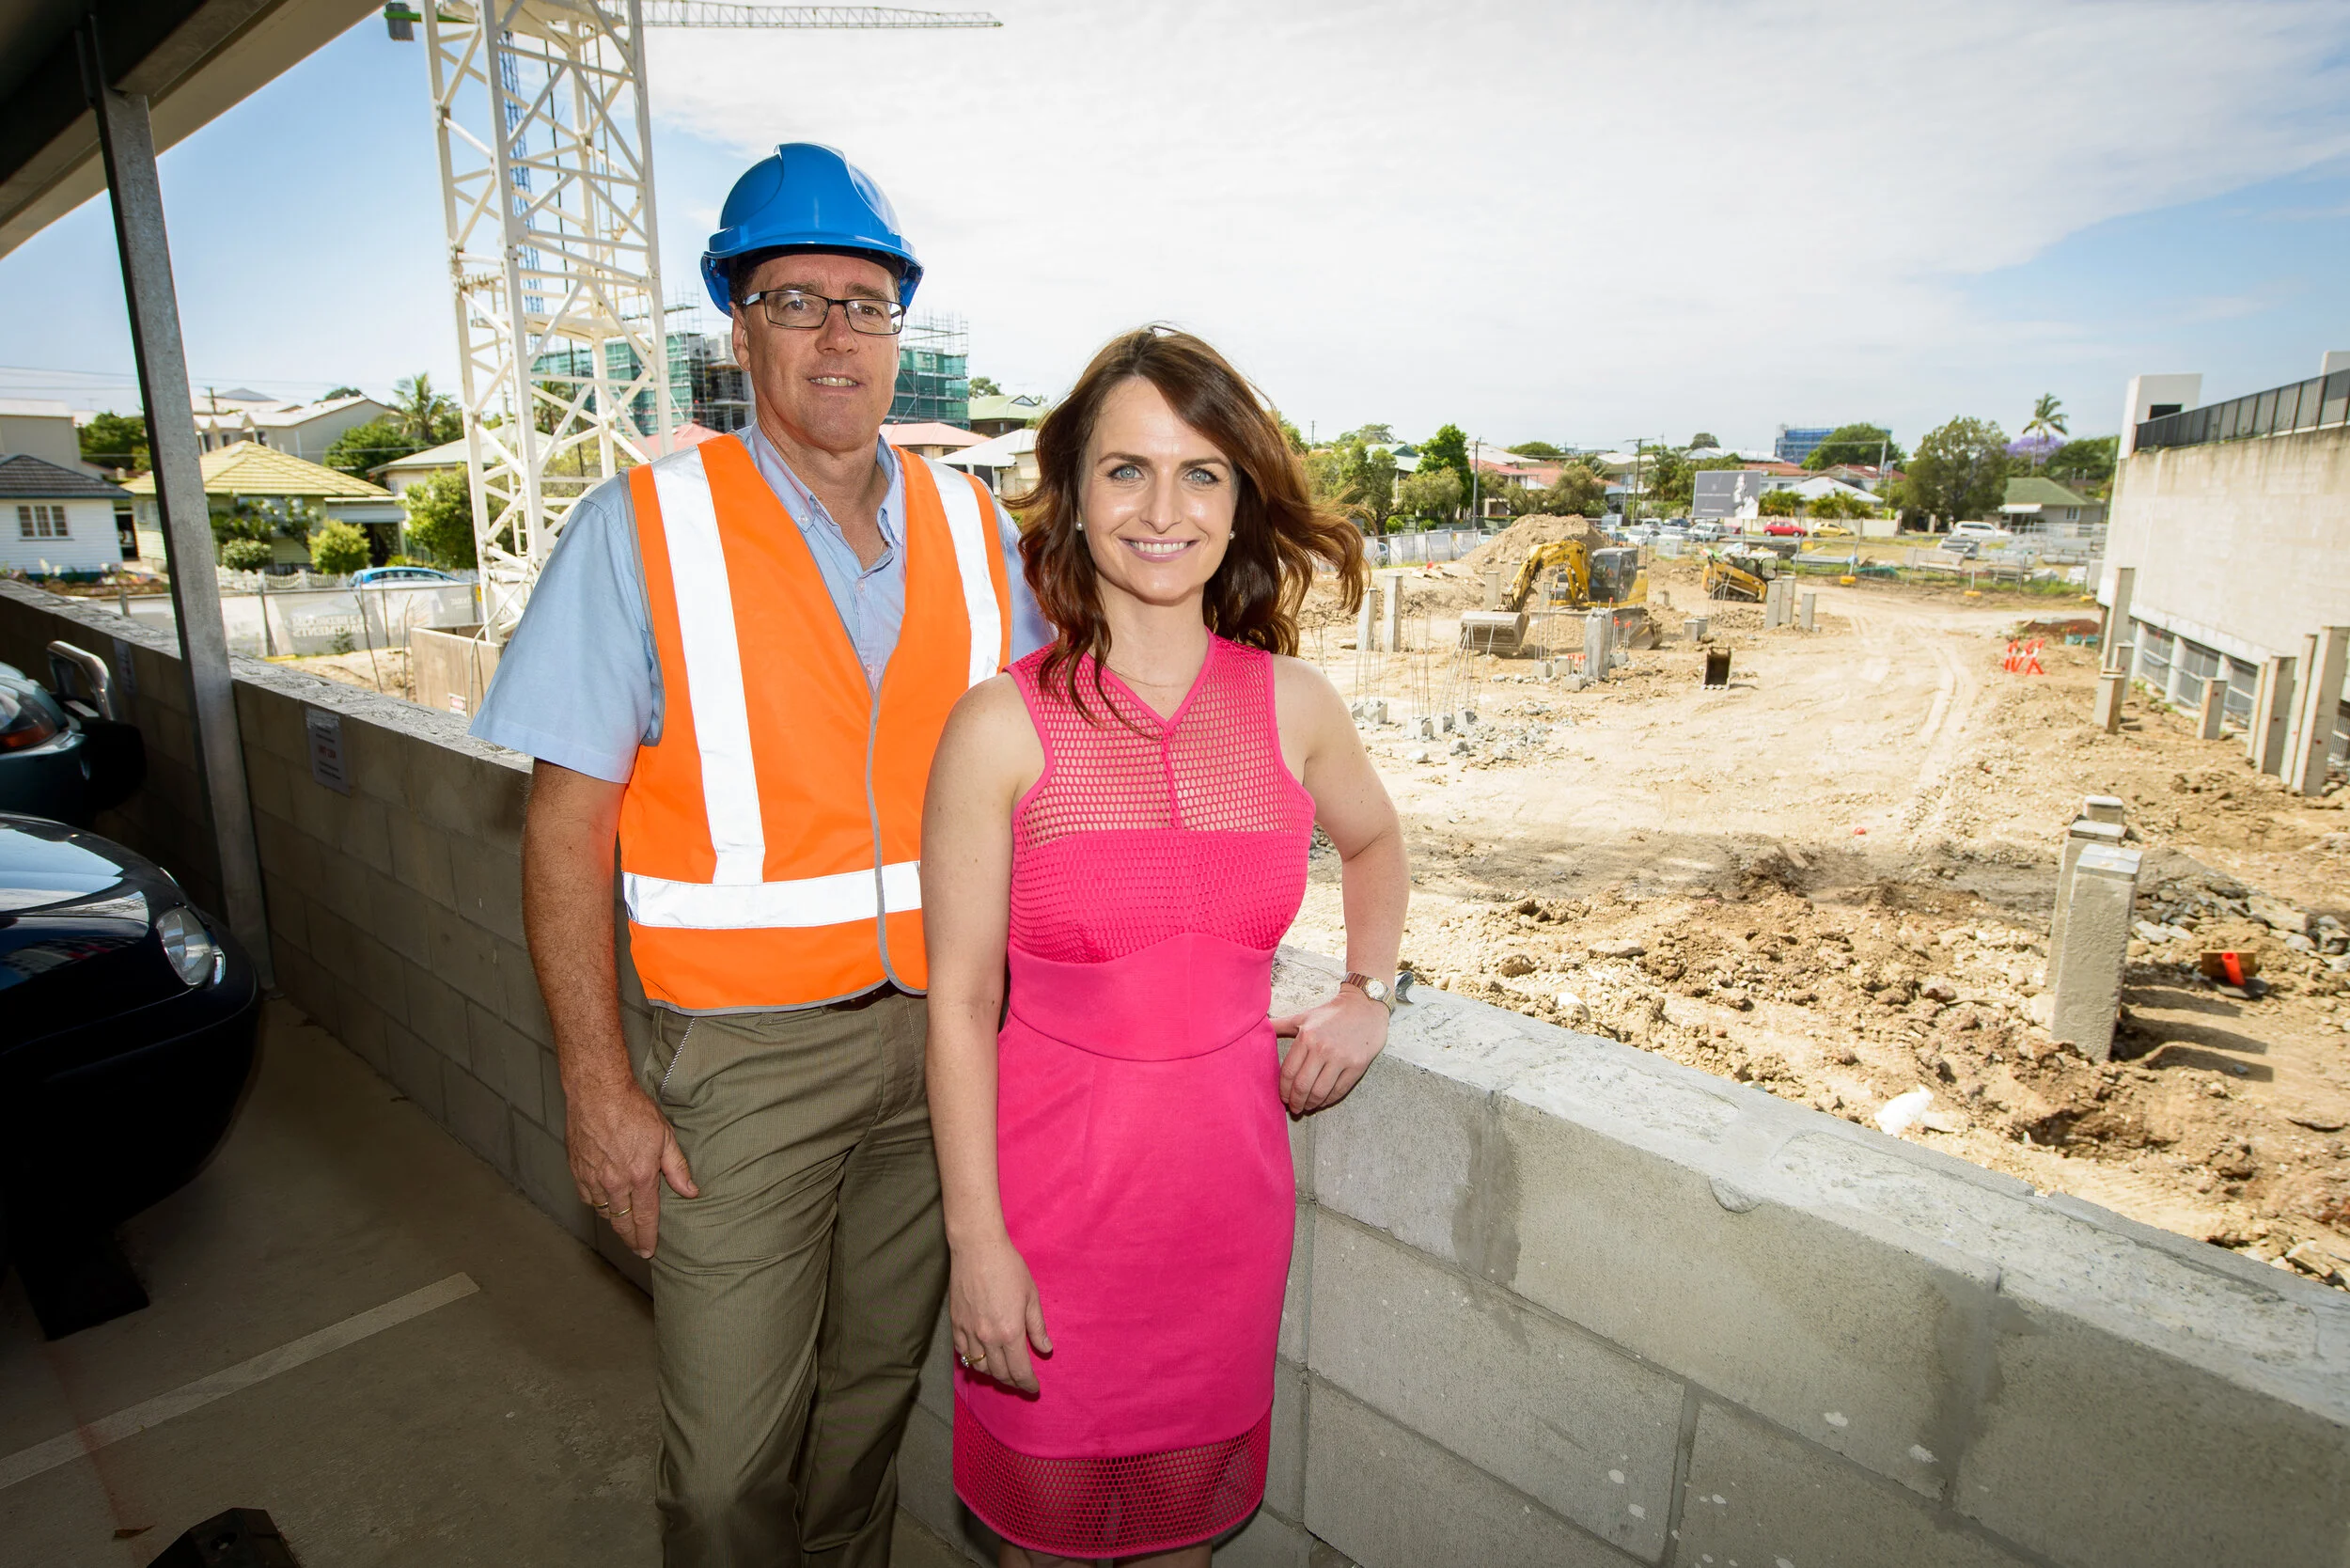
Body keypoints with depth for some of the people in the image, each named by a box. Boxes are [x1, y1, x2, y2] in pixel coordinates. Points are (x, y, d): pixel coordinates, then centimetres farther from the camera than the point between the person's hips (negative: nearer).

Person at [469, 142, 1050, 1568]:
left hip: (942, 1030, 3)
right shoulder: (644, 528, -6)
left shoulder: (977, 528, 4)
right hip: (745, 1052, -3)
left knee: (875, 1390, 19)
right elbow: (568, 825, -6)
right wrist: (600, 1084, -9)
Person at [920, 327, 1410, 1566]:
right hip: (1053, 1176, -2)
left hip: (1227, 1168, 3)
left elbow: (1375, 842, 18)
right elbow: (961, 1002, -10)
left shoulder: (1291, 705, -4)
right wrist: (975, 1240, -8)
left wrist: (1369, 992, 5)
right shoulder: (1004, 727, -14)